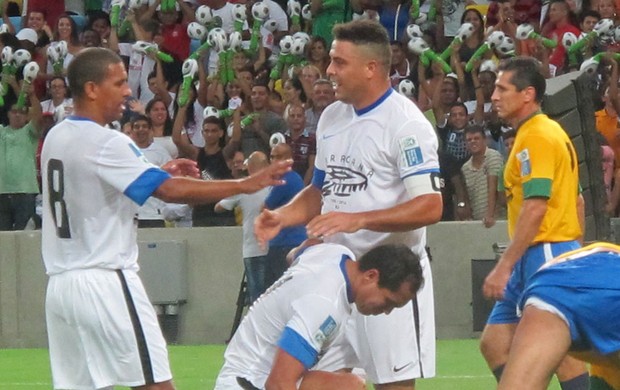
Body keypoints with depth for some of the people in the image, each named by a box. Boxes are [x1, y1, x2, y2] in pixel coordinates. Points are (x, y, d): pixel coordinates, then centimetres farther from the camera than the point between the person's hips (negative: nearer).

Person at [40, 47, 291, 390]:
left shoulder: (56, 138, 11)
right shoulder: (104, 143, -14)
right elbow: (171, 192, -19)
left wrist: (157, 175, 16)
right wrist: (245, 185, -16)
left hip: (61, 282, 8)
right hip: (105, 282, -8)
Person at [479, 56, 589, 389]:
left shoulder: (536, 137, -13)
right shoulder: (553, 132, 18)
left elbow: (535, 208, -21)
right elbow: (576, 201, 21)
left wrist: (503, 268, -22)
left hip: (546, 253, -10)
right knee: (493, 342, 8)